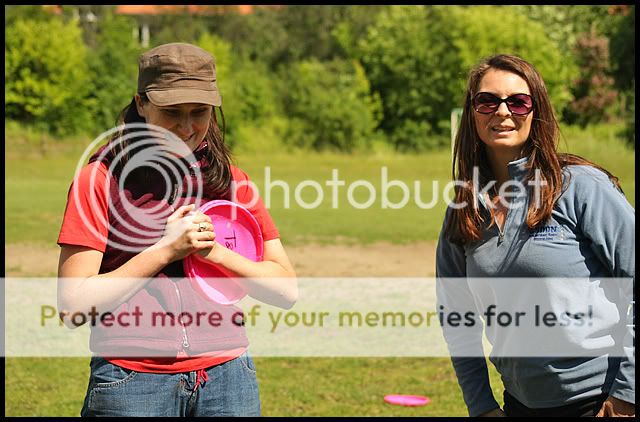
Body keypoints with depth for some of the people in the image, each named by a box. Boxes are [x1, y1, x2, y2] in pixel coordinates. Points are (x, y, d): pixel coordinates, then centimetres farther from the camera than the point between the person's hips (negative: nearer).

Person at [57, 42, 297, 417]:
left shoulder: (232, 181, 7)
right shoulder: (101, 179, -3)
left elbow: (287, 290, 4)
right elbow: (73, 305, -10)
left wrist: (214, 251, -11)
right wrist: (166, 250, -14)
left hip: (226, 378, 3)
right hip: (131, 381, -3)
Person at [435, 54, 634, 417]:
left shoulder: (581, 186, -10)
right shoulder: (462, 212, 5)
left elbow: (635, 284, -11)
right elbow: (457, 318, 13)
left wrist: (626, 394, -12)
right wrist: (481, 405, 8)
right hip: (521, 402, 5)